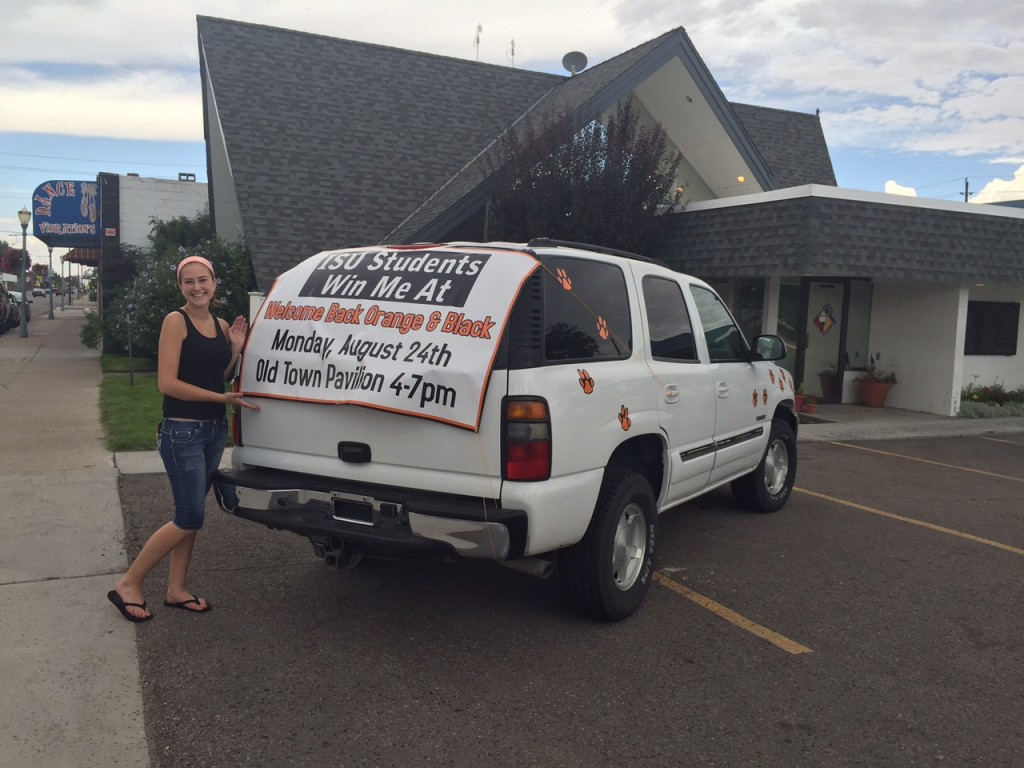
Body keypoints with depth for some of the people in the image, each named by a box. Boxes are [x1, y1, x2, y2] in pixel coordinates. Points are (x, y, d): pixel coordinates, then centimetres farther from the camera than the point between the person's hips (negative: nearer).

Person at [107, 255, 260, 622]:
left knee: (190, 516, 14)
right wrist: (222, 397, -17)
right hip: (182, 432, -7)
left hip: (215, 430, 7)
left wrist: (235, 350, -1)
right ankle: (128, 585, 12)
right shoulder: (176, 321, -11)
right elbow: (167, 382, -17)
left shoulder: (221, 326, 10)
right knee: (189, 519, -4)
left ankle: (176, 590, 25)